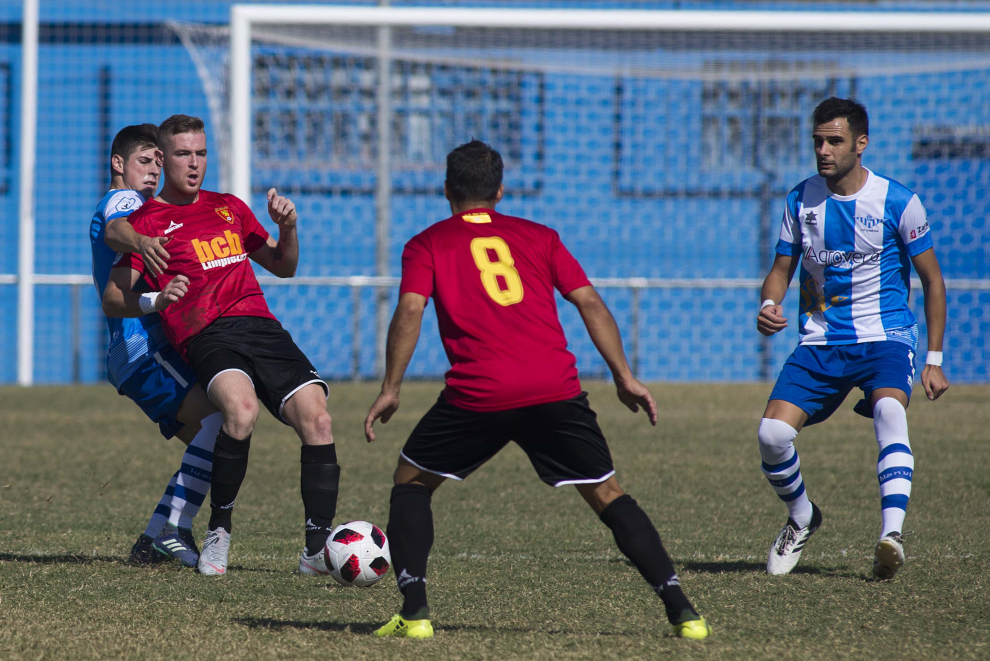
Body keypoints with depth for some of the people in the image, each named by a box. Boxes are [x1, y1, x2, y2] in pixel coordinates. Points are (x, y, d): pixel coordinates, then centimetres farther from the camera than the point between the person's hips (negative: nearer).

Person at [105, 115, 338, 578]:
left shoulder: (229, 208, 26)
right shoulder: (146, 222, 10)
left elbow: (283, 268, 32)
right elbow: (114, 297, 2)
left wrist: (288, 228, 12)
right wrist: (155, 302, -19)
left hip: (260, 325, 5)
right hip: (205, 337, -5)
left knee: (316, 417, -17)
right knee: (241, 409, -35)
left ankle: (317, 549, -11)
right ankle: (218, 534, -16)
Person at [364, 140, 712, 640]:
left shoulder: (427, 245, 14)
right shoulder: (539, 237, 20)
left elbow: (410, 311, -2)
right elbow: (589, 302, 12)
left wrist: (390, 389, -2)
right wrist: (625, 377, 12)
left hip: (477, 394, -2)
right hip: (556, 390, 2)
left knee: (411, 482, 19)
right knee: (607, 495, 11)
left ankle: (414, 612, 5)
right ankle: (681, 611, 0)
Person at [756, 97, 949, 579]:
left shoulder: (898, 203, -7)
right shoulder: (800, 200, 3)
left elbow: (932, 280, 1)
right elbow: (782, 268, 13)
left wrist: (934, 359, -2)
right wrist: (770, 306, -12)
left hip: (885, 337, -4)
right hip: (820, 341, 4)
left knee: (889, 411, -35)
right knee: (772, 434, -14)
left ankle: (892, 534, -45)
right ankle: (801, 519, 15)